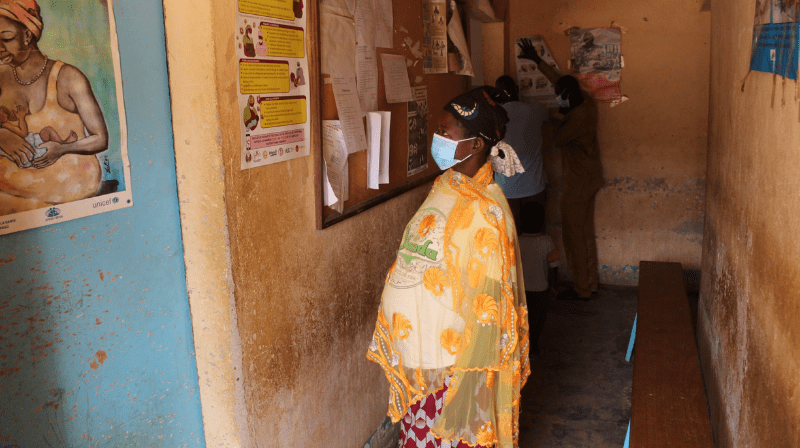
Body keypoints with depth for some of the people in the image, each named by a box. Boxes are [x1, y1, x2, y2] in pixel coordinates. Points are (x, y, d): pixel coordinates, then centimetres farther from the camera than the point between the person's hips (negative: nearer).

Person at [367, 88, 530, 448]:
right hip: (414, 350, 8)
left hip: (450, 359, -8)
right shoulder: (445, 186, 4)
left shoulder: (486, 212, -22)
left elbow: (487, 301, -21)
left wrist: (465, 384, -19)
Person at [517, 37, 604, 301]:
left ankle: (582, 290, 9)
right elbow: (559, 81, 13)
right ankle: (590, 282, 27)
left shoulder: (578, 117, -25)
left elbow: (557, 138, -13)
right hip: (591, 179, 10)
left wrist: (560, 115, -1)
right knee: (586, 233, 17)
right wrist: (537, 60, 17)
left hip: (578, 183, -10)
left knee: (574, 235, 0)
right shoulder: (587, 102, 3)